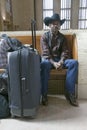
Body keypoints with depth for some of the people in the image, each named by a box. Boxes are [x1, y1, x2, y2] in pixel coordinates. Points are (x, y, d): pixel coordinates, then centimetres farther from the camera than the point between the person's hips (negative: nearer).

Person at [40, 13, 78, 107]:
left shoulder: (62, 37, 11)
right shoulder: (44, 36, 2)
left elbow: (65, 51, 1)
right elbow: (45, 53, -9)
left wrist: (61, 62, -19)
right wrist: (53, 63, -25)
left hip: (60, 59, 3)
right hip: (48, 59, -3)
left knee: (74, 62, -26)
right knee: (44, 64, -40)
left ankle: (69, 93, -22)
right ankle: (44, 94, -29)